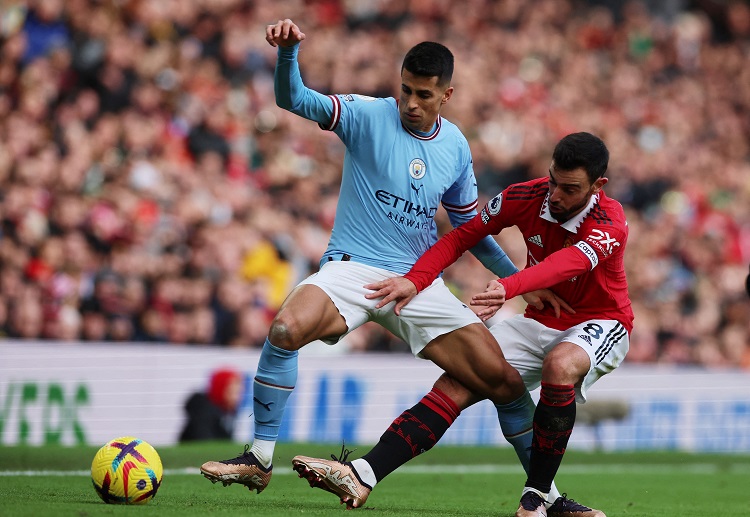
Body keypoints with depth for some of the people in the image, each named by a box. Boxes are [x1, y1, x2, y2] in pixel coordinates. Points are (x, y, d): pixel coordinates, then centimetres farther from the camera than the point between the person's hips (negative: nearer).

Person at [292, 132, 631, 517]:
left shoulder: (610, 225, -25)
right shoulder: (524, 198, -10)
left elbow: (566, 263, -44)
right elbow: (460, 238, -3)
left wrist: (507, 288, -62)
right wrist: (415, 280, -20)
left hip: (601, 326, -4)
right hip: (541, 322, 5)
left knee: (561, 364, -39)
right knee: (454, 387, -14)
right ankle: (361, 477, -23)